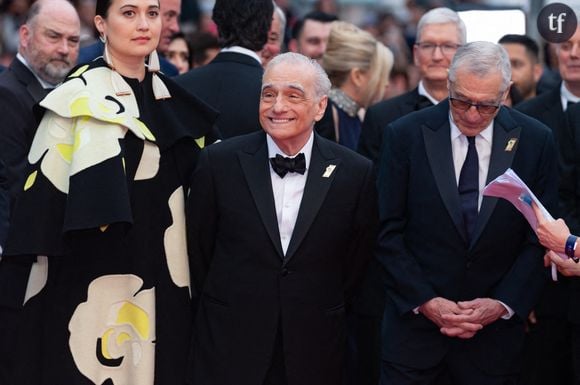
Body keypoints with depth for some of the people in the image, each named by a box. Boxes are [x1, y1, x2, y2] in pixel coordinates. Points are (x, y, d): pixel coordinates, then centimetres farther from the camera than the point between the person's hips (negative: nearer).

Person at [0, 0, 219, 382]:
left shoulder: (170, 100, 11)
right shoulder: (78, 97, -6)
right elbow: (45, 191, -8)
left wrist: (184, 275, 13)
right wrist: (37, 289, -13)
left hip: (160, 284, 5)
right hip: (90, 282, -5)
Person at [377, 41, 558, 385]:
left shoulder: (536, 141, -1)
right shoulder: (405, 135, -4)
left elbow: (541, 238, 1)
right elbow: (389, 232, -3)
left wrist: (503, 304, -8)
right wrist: (426, 302, -10)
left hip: (496, 327, 1)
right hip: (416, 319, 0)